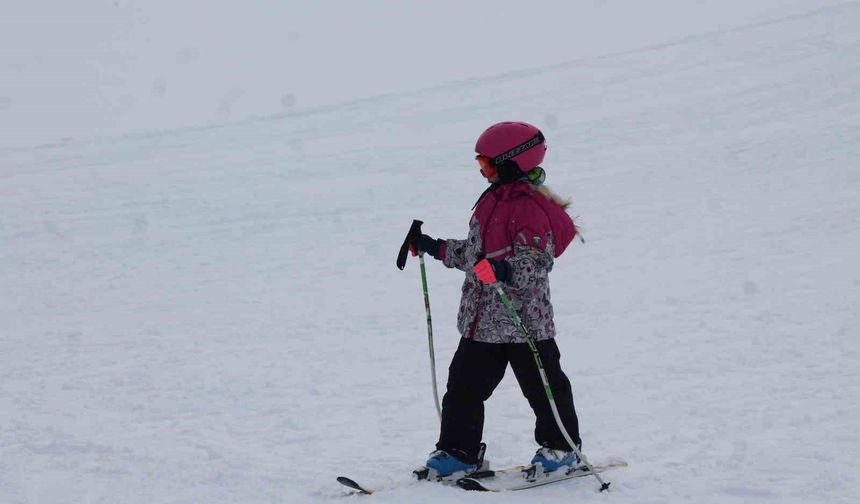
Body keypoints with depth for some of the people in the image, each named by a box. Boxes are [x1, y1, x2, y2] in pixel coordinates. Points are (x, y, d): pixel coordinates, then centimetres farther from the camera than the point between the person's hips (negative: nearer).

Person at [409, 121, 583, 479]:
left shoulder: (530, 206, -17)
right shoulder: (494, 199, 12)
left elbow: (536, 260, -26)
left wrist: (505, 271, -43)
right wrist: (435, 248, 24)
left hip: (522, 318, -9)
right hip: (481, 318, 9)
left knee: (540, 383, 6)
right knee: (464, 384, 7)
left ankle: (561, 448, 23)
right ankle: (459, 452, 16)